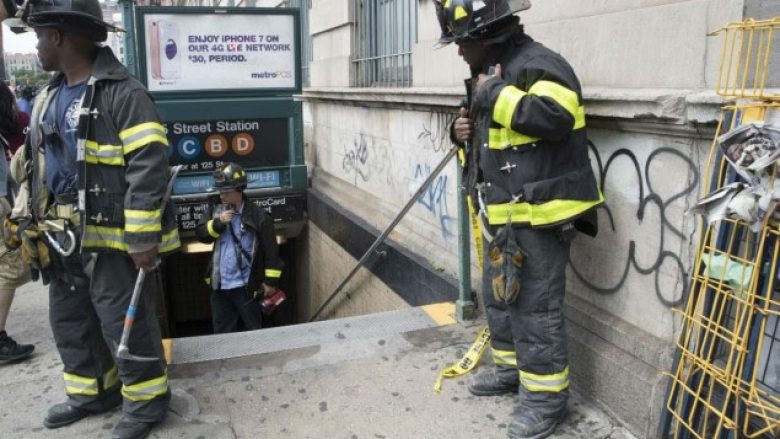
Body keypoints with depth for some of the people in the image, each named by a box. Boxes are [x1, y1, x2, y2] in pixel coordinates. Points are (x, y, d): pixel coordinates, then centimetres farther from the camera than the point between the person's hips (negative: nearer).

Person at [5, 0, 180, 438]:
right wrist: (36, 220, 20)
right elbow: (39, 163, 22)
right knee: (70, 319, 19)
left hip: (111, 237, -9)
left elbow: (149, 168, -22)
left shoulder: (121, 92, -17)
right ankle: (93, 391, 37)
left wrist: (143, 238, -23)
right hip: (65, 236, 9)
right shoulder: (50, 96, 13)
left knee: (124, 323, 1)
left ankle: (147, 399, 20)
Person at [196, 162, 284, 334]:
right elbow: (201, 234, 0)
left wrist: (271, 281, -11)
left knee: (254, 330, 11)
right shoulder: (216, 212, 5)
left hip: (246, 287, -5)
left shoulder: (258, 216, -12)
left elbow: (271, 250, -11)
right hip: (220, 286, 5)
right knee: (223, 332, 17)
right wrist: (218, 223, -17)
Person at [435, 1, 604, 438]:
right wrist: (465, 130, 4)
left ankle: (546, 397, 13)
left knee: (536, 308, -2)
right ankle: (512, 367, 38)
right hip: (503, 214, 10)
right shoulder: (490, 71, 17)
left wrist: (494, 94, -23)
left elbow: (554, 116, -34)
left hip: (539, 215, -10)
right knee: (499, 296, 20)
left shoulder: (537, 65, -14)